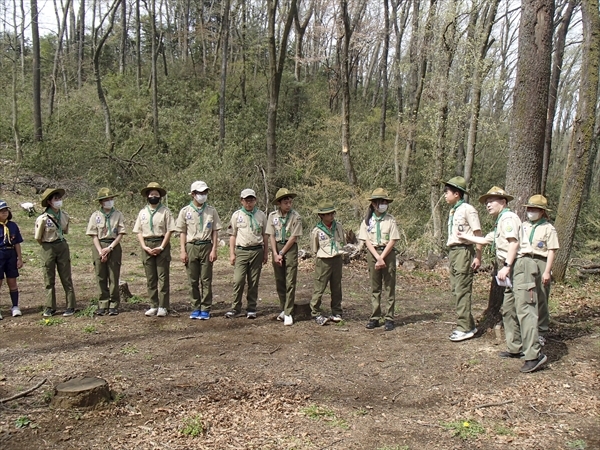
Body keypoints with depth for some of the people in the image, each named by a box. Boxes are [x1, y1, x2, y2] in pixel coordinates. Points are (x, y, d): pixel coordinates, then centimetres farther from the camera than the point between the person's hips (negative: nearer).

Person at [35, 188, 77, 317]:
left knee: (66, 278, 4)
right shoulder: (43, 219, -14)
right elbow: (38, 238, -4)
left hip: (63, 246, 3)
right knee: (49, 279, 6)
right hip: (48, 248, -3)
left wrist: (60, 242, 12)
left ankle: (70, 306, 9)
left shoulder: (64, 215, 0)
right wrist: (46, 246, 8)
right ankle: (50, 307, 16)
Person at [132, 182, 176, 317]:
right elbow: (139, 232, 9)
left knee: (163, 277, -2)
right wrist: (145, 247, -4)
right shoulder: (143, 212, 11)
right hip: (147, 246, 4)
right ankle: (153, 306, 15)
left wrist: (161, 247, -12)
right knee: (150, 278, 7)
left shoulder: (165, 211, 0)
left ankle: (163, 307, 2)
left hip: (162, 246, -4)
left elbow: (169, 231, -4)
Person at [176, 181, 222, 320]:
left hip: (206, 246, 0)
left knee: (206, 280, 2)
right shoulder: (185, 211, 5)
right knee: (193, 280, 5)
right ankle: (196, 308, 16)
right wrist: (183, 251, -3)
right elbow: (182, 232, 5)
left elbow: (215, 231, 5)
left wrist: (214, 250, -4)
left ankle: (205, 309, 9)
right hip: (191, 246, 0)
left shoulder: (211, 210, 6)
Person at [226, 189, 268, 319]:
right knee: (238, 280, -7)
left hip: (257, 251, 1)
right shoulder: (236, 215, 6)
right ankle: (235, 308, 3)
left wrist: (266, 253, 10)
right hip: (241, 251, -1)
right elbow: (232, 235, 7)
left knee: (254, 282, 5)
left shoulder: (261, 215, 9)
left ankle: (251, 308, 14)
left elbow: (264, 235, 13)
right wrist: (232, 253, 2)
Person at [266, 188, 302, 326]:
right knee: (279, 281, 10)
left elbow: (293, 237, -8)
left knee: (290, 282, -5)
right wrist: (275, 254, -6)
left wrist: (281, 253, -9)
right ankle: (283, 309, 23)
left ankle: (288, 313, -2)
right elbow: (271, 236, 2)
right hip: (277, 247, 4)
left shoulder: (296, 217, -7)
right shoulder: (273, 216, 3)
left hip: (290, 248, -3)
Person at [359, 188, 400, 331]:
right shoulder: (367, 220, 4)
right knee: (375, 287, 7)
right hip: (373, 253, 2)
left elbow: (392, 241, -5)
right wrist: (377, 258, -12)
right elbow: (367, 241, -1)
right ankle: (375, 318, 13)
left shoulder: (390, 220, -1)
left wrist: (382, 258, -12)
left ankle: (389, 318, 5)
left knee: (389, 287, 0)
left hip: (388, 253, -1)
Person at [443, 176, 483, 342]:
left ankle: (465, 328, -1)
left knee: (462, 290, -7)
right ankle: (468, 324, 18)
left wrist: (478, 257, -15)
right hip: (452, 252, 9)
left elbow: (478, 234, -12)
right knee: (455, 290, 9)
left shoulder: (467, 209, -9)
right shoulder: (452, 211, 17)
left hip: (463, 252, -9)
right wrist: (450, 253, 11)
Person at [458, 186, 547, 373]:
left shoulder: (508, 218, -5)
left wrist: (506, 267, -23)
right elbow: (485, 240, 40)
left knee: (524, 310, -17)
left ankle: (535, 355, -20)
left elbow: (514, 243, -17)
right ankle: (515, 348, 20)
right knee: (508, 310, 14)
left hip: (521, 266, -11)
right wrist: (465, 236, 46)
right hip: (513, 271, 11)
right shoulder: (500, 223, 26)